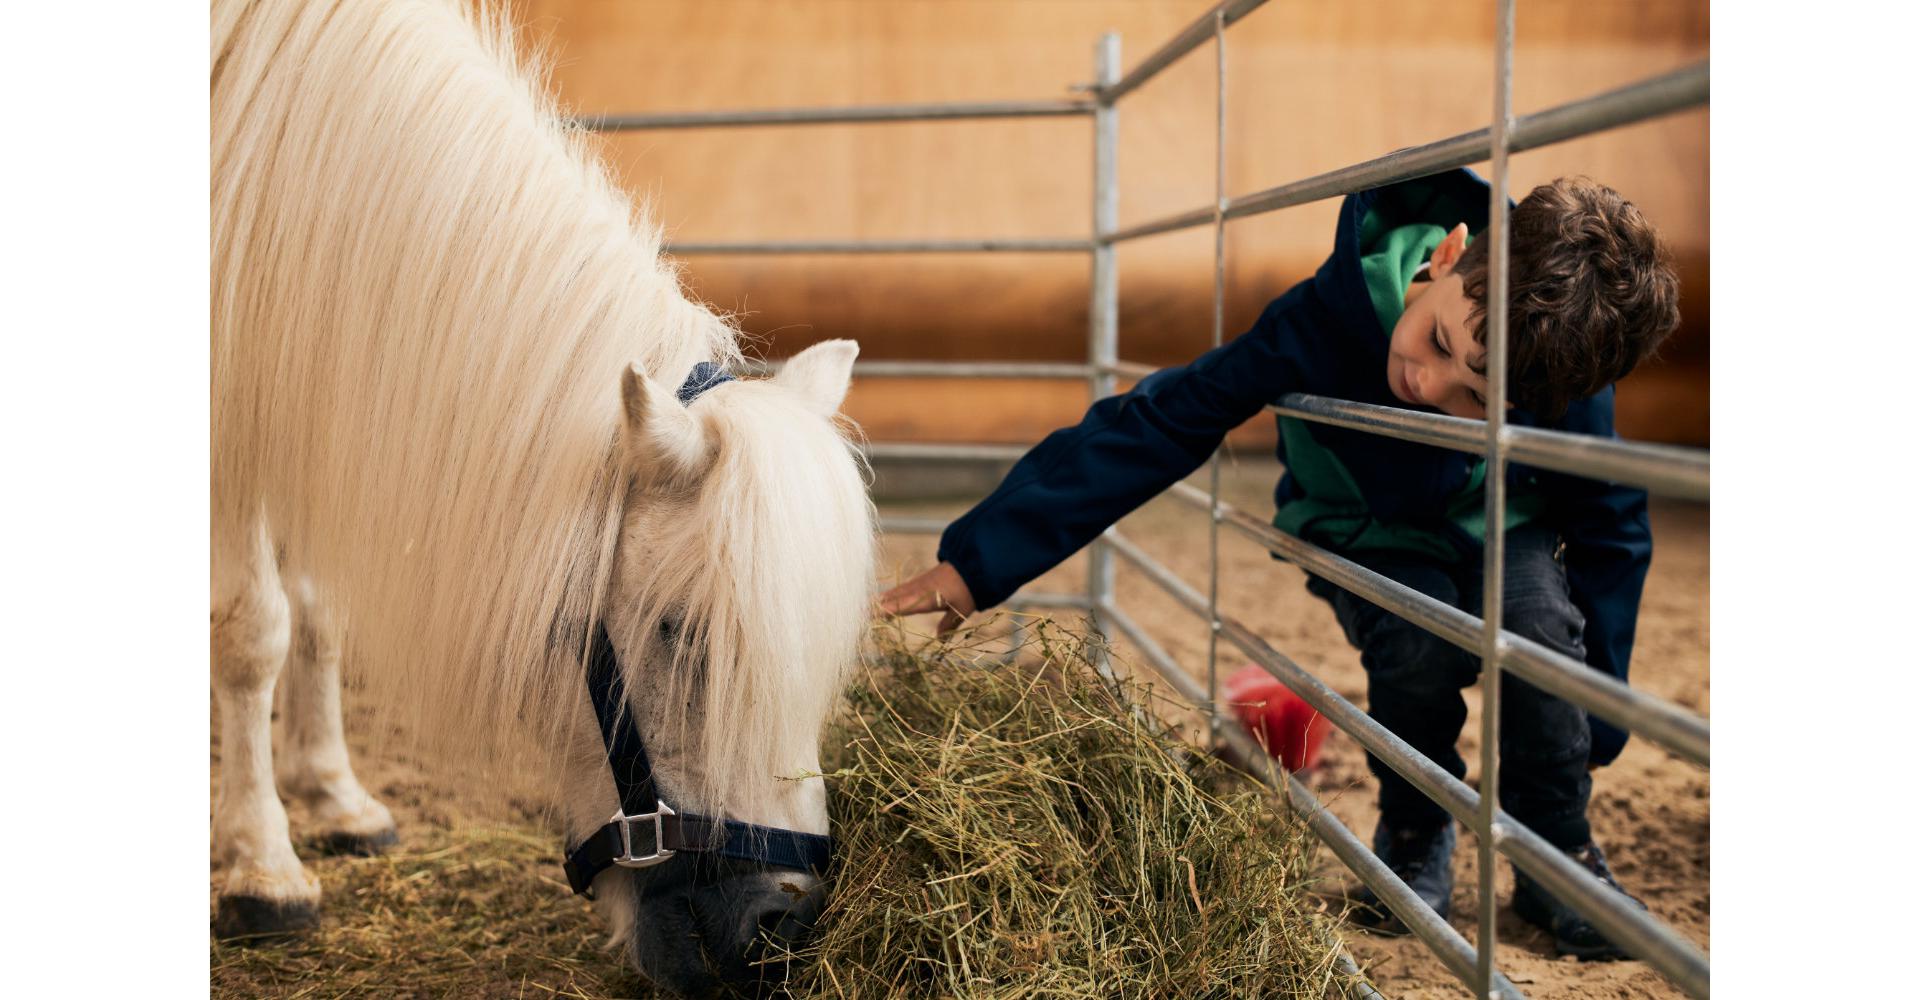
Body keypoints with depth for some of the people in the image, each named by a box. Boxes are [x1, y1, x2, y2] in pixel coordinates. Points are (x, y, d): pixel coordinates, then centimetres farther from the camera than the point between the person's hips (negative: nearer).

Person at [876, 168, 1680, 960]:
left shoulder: (1570, 389, -30)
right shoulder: (1334, 315, -36)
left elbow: (1612, 532, -10)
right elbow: (1156, 425, -33)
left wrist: (1593, 724, -8)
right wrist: (978, 561, -36)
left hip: (1501, 527, 1)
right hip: (1368, 534, -1)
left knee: (1540, 618, -32)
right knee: (1420, 637, -33)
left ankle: (1558, 857, -5)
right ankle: (1414, 833, -2)